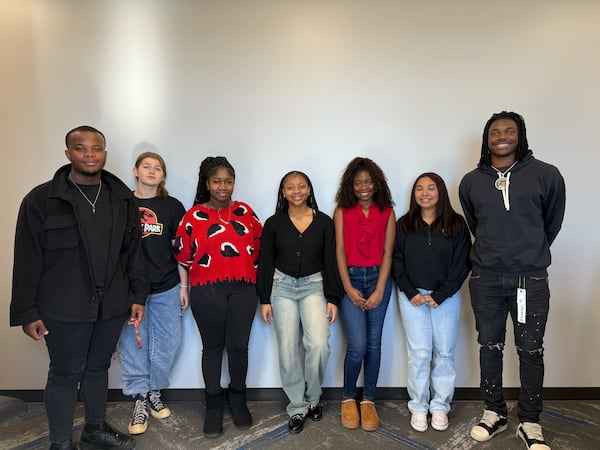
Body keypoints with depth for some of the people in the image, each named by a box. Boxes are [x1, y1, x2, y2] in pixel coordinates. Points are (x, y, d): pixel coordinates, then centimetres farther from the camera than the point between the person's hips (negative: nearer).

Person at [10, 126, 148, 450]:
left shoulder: (122, 198, 4)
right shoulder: (41, 199, -7)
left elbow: (134, 252, 7)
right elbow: (28, 261, -7)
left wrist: (138, 295, 5)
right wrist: (26, 312, -8)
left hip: (112, 304, 4)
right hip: (64, 308, -3)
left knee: (98, 368, 18)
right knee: (65, 374, 9)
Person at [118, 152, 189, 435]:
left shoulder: (173, 207, 4)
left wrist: (183, 286, 4)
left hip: (166, 287, 1)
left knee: (166, 343, 8)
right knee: (133, 344, 5)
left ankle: (154, 393, 28)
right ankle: (140, 400, 20)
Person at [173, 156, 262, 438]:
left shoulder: (245, 212, 7)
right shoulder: (194, 215, 0)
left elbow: (259, 244, 15)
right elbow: (182, 254, 6)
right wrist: (205, 272, 11)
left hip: (243, 289, 2)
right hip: (207, 291, -1)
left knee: (238, 345, 5)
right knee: (213, 347, 8)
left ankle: (238, 400, 26)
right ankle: (214, 405, 23)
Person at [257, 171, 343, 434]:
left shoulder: (324, 222, 0)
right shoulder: (274, 223, 1)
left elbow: (330, 262, 1)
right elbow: (265, 263, 3)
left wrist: (332, 298, -3)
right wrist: (264, 299, 0)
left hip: (314, 286, 0)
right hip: (282, 286, 1)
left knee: (319, 344, -14)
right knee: (288, 349, 1)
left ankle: (312, 398, 13)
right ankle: (297, 407, 20)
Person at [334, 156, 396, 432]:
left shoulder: (387, 212, 7)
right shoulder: (342, 211, 5)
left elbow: (387, 252, 2)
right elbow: (339, 250, 0)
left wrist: (379, 291, -7)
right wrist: (348, 288, -8)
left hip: (378, 278, 2)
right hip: (350, 278, -1)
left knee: (374, 342, 4)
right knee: (357, 344, -9)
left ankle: (368, 400, 20)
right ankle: (348, 398, 14)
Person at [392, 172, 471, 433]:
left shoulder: (456, 224, 0)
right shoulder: (404, 225, 4)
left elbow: (461, 265, -3)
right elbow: (397, 262, 2)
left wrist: (439, 295, -9)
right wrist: (411, 293, -8)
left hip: (446, 297, 0)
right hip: (412, 296, 0)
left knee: (444, 352, 6)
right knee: (419, 352, -1)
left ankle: (440, 406, 21)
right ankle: (418, 407, 14)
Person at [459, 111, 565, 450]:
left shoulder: (546, 175, -3)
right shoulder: (471, 182, 4)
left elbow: (553, 223, 9)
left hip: (532, 280, -2)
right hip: (486, 280, 2)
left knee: (531, 352, 8)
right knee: (490, 347, 12)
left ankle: (530, 422, 25)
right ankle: (495, 413, 29)